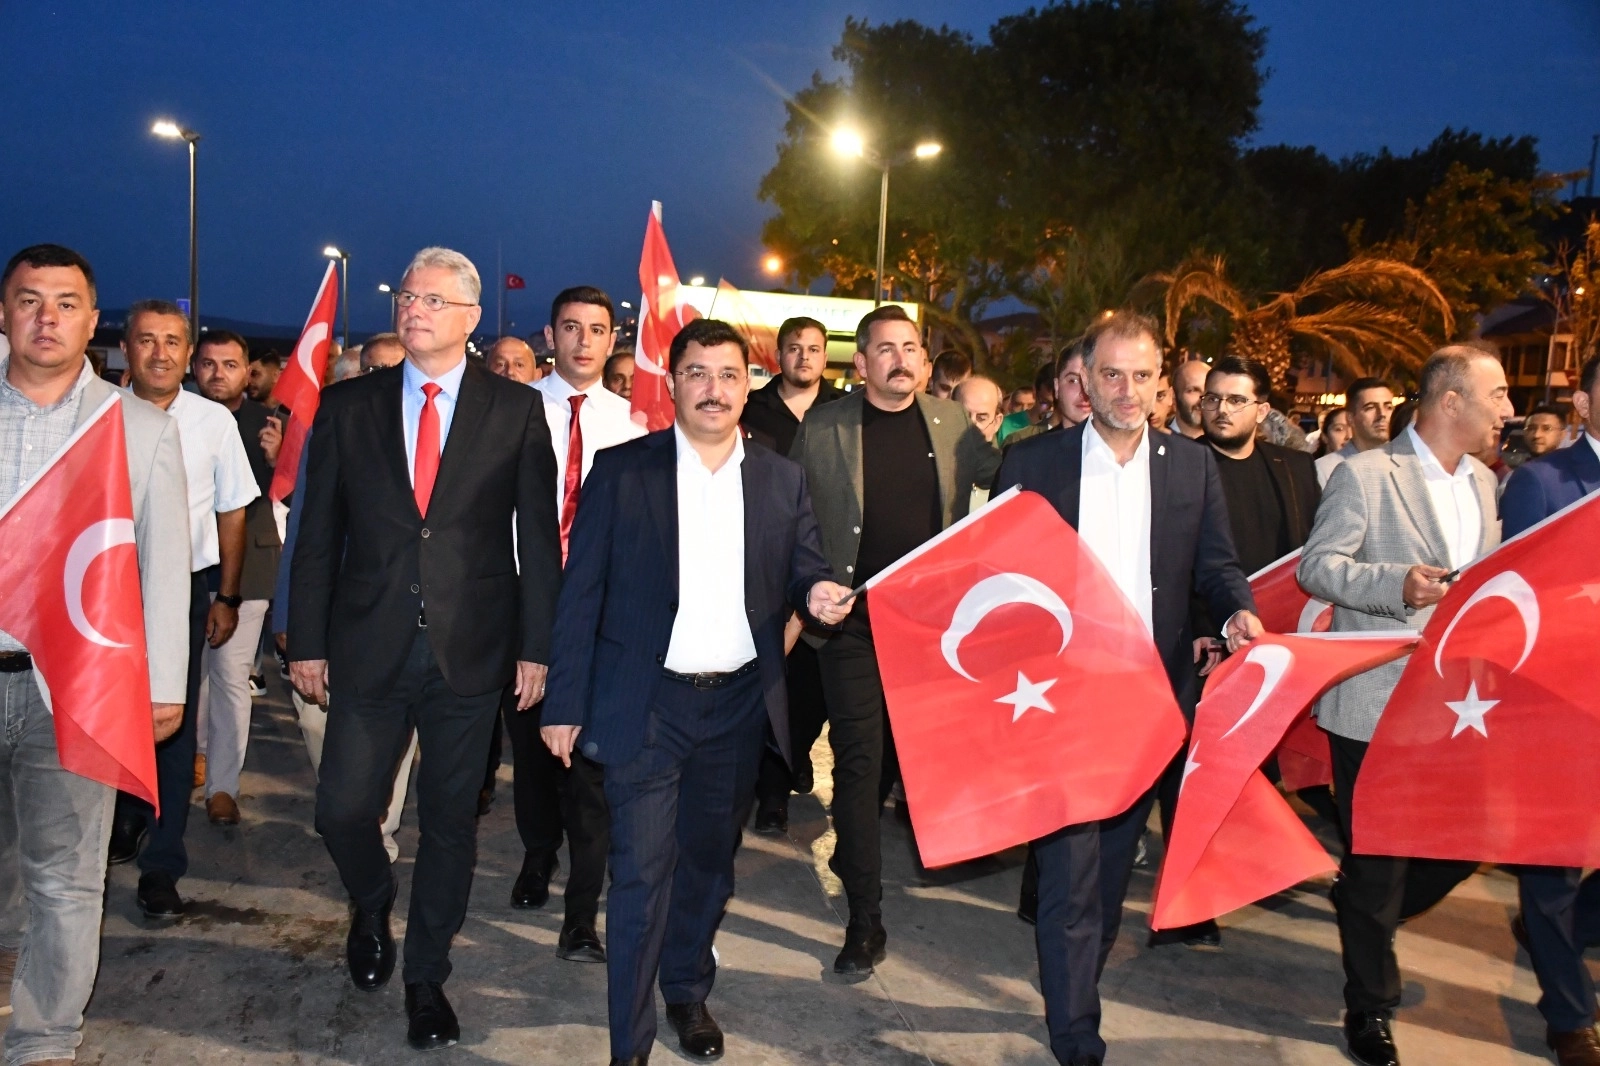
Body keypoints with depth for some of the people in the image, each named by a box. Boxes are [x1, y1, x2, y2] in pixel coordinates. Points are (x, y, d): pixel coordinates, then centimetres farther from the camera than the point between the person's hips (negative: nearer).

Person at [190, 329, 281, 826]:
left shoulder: (266, 422, -3)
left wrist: (275, 458, -29)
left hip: (244, 564, -2)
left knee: (232, 674, -3)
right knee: (190, 666, 17)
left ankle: (222, 784, 5)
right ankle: (197, 751, 39)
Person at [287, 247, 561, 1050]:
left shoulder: (517, 409, 1)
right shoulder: (348, 405, 5)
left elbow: (538, 535, 0)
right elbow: (318, 532, 5)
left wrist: (535, 646, -4)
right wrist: (307, 642, 2)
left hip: (470, 651, -1)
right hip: (369, 648, 1)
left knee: (449, 820, 9)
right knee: (343, 811, 4)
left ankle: (427, 978, 28)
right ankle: (371, 910, 39)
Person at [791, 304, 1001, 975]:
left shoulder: (950, 423, 6)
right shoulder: (823, 429, 0)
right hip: (853, 620, -3)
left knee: (904, 751, 17)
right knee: (859, 761, -3)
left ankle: (853, 855, 44)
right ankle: (866, 921, 5)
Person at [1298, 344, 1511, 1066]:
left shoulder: (1482, 482, 13)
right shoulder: (1365, 475, -10)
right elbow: (1316, 566, -13)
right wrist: (1399, 584, -27)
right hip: (1375, 701, -7)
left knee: (1464, 841, 11)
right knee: (1374, 862, 4)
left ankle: (1368, 910, 39)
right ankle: (1370, 1007, 22)